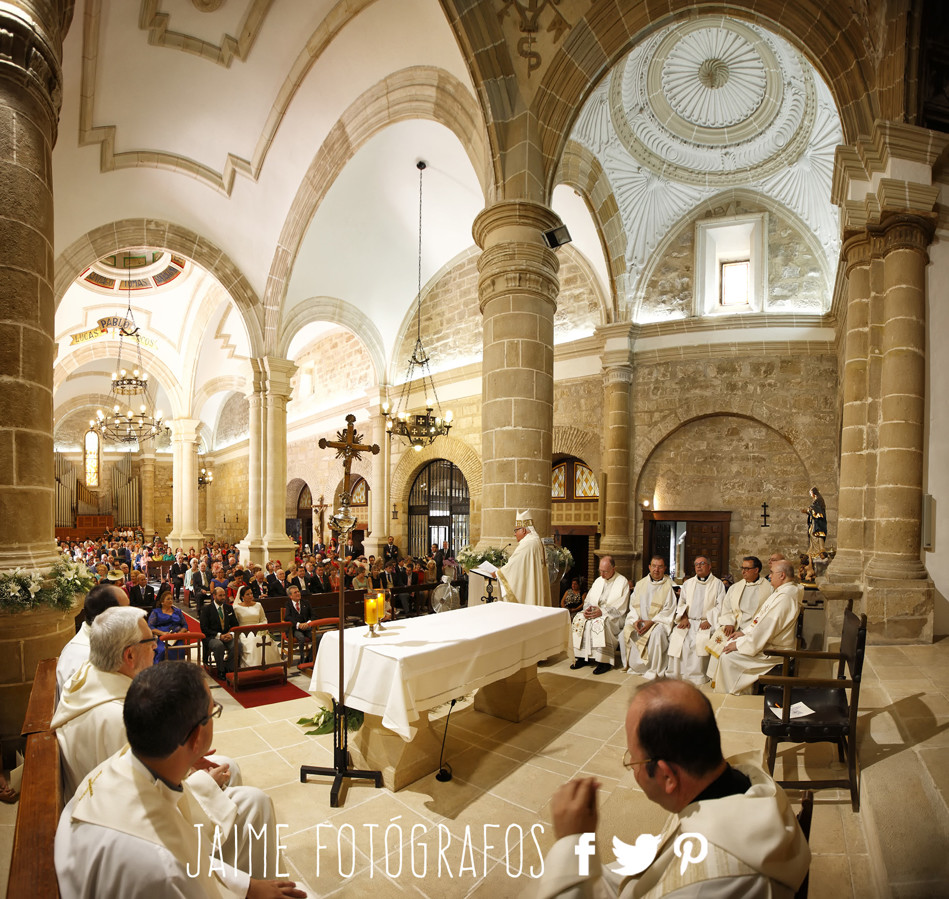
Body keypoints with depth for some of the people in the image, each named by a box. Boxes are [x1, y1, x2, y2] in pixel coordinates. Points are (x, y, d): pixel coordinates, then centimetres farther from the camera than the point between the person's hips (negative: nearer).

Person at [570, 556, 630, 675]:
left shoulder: (623, 582, -4)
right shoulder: (598, 581, 16)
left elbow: (620, 608, -12)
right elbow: (588, 599, 15)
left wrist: (602, 611, -23)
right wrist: (587, 608, -8)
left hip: (613, 616, -6)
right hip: (594, 612, 6)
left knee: (600, 622, -36)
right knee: (579, 619, -19)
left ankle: (604, 661, -27)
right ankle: (582, 657, -14)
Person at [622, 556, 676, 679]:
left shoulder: (669, 586, 0)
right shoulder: (640, 584, 14)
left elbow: (669, 610, -6)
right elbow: (633, 605, 12)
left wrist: (651, 622, -17)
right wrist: (635, 620, -8)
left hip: (659, 621, -4)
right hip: (640, 621, 4)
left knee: (657, 633, -35)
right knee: (626, 631, -22)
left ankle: (653, 670, -20)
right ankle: (635, 665, -4)